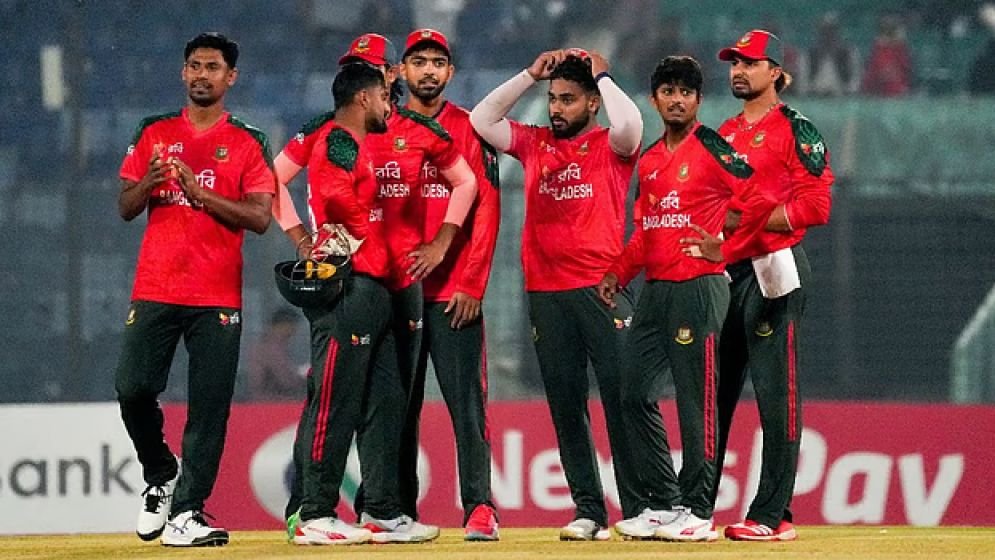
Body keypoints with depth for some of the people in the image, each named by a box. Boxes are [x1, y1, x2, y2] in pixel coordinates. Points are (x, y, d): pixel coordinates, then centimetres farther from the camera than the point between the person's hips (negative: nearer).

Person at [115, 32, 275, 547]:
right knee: (133, 388, -8)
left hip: (218, 297, -2)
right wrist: (151, 181, -10)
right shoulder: (154, 133, 13)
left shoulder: (248, 144, 7)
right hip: (155, 290, 2)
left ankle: (185, 513, -6)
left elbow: (260, 217, -3)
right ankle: (162, 477, 17)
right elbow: (125, 208, 11)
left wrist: (201, 193, -15)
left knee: (209, 405, -7)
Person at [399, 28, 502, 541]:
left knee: (466, 402, -7)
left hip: (455, 292, -3)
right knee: (399, 406, 4)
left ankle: (479, 509, -9)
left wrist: (471, 285, -10)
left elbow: (486, 211, -1)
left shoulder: (470, 129, 4)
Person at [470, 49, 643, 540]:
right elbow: (481, 120, 11)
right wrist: (530, 76, 7)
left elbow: (629, 124, -19)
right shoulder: (534, 144, 15)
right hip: (545, 293, 5)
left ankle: (639, 510, -5)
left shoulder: (610, 147, 2)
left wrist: (601, 75, -5)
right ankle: (589, 512, 7)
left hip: (602, 290, -5)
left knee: (622, 398, -6)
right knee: (565, 406, 4)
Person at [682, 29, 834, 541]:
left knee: (775, 395, -7)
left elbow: (816, 206, -10)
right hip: (722, 275, 7)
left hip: (771, 272, -7)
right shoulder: (722, 135, 20)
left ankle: (772, 514, -7)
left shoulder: (794, 130, -2)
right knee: (711, 395, 8)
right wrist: (712, 244, 3)